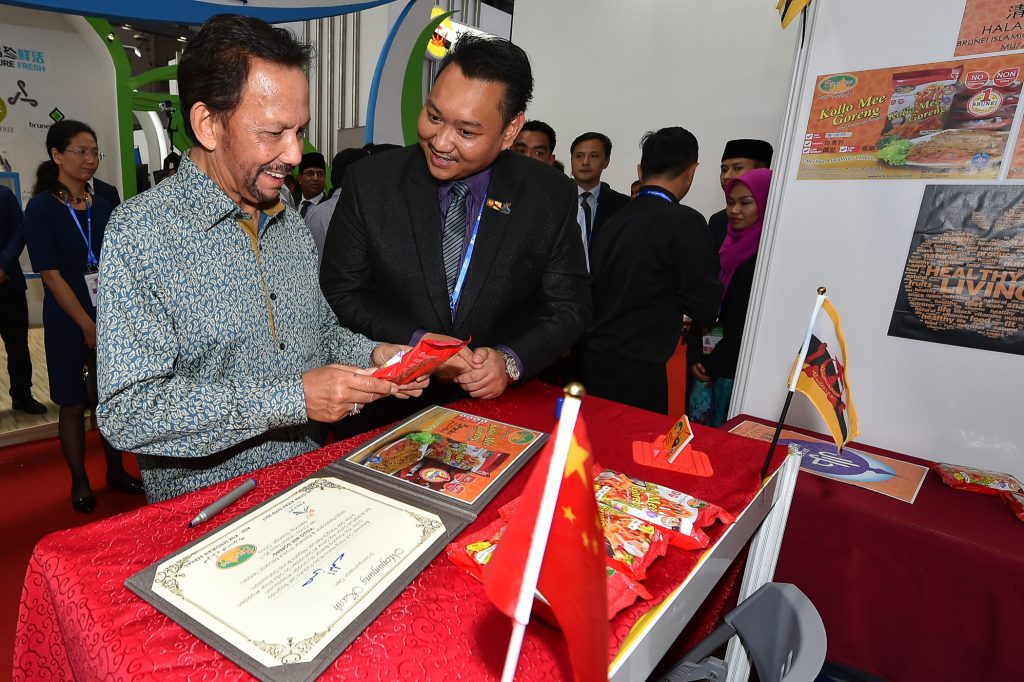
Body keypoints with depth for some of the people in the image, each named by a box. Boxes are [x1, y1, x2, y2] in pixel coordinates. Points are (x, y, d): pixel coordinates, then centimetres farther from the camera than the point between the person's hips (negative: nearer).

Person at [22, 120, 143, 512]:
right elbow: (51, 274, -12)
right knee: (74, 403, 7)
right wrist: (88, 326, -16)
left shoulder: (103, 207, 7)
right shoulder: (41, 209, -6)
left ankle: (115, 471, 28)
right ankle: (80, 483, 23)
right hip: (69, 324, -4)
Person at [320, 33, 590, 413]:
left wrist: (512, 360, -16)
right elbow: (339, 292, 1)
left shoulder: (552, 197, -5)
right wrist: (414, 342, -13)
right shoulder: (369, 182, -4)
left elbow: (569, 308, 1)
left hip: (501, 403, 1)